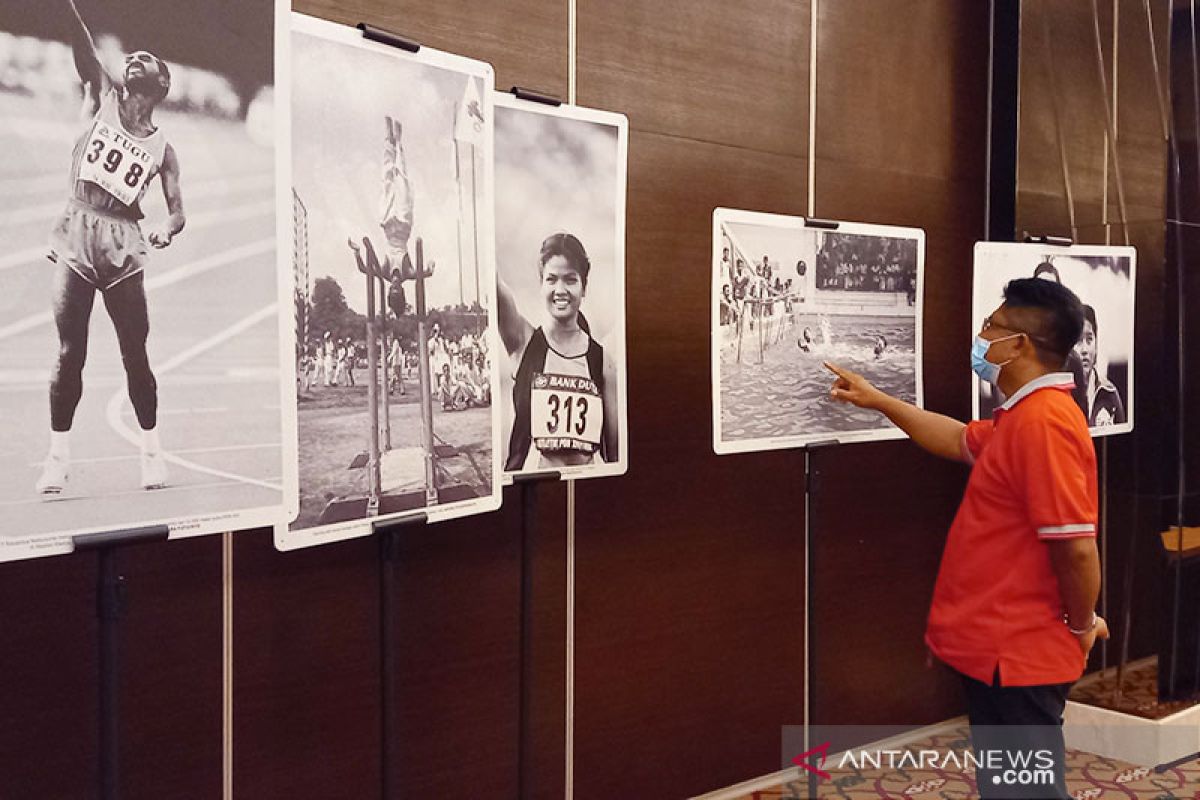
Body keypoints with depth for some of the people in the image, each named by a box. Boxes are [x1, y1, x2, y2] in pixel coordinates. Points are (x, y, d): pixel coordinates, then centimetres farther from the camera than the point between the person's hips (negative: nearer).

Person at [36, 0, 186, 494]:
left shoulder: (161, 148, 10)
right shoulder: (104, 99, 10)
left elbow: (177, 210, 6)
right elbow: (83, 46, -5)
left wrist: (168, 228, -16)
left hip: (123, 248, 0)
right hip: (76, 238, 0)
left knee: (135, 357, 0)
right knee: (69, 354, -3)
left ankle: (152, 451, 11)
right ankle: (58, 457, 5)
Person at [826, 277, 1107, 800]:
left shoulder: (1042, 420, -24)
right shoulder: (1026, 416, 11)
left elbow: (1076, 544, -27)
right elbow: (959, 441, 29)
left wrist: (1082, 624, -11)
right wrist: (877, 401, 28)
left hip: (1016, 653, -10)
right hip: (1001, 647, 10)